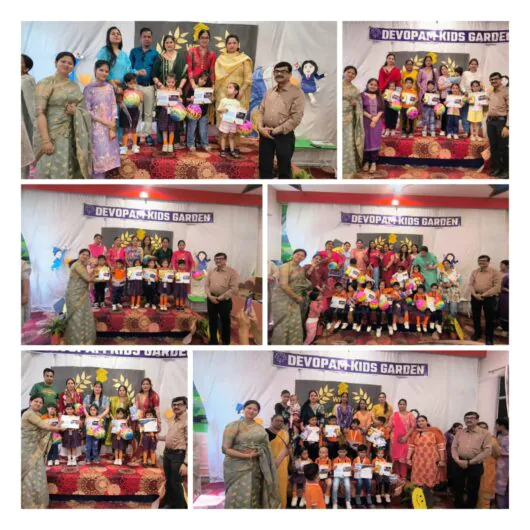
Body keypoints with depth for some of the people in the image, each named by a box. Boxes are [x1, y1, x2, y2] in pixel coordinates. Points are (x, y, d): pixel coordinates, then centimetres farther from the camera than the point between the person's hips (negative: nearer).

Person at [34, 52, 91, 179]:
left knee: (71, 173, 5)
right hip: (52, 135, -6)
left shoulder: (75, 86, 15)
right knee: (53, 173, -9)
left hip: (74, 136, 6)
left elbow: (83, 109, 22)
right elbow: (39, 112, -12)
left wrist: (76, 111, -4)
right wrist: (46, 140, -22)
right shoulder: (46, 83, -3)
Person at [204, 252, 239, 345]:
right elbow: (206, 285, 9)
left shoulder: (232, 272, -6)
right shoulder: (211, 272, 10)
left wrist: (220, 298, -15)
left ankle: (226, 342, 18)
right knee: (212, 322, 10)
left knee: (225, 322, 6)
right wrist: (210, 296, -10)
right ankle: (213, 341, 21)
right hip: (211, 300, 4)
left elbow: (234, 288, -13)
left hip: (224, 301, -4)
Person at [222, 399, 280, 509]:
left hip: (256, 468, 5)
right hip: (238, 468, -4)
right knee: (239, 498, -10)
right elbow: (226, 449, -10)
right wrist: (247, 455, -14)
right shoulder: (233, 426, -3)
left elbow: (266, 448, 17)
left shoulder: (260, 428, 11)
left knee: (254, 497, 5)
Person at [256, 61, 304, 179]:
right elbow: (260, 111, 14)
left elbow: (296, 118, -13)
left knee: (284, 170, 3)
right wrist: (260, 127, -6)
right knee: (264, 167, 11)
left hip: (284, 136, -5)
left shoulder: (297, 93, -5)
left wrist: (276, 130, -14)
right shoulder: (269, 91, 14)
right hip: (265, 134, 5)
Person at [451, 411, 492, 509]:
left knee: (473, 490, 4)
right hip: (459, 463, 3)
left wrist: (470, 462, -13)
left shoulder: (485, 434, -2)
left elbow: (487, 451, -10)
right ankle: (458, 507, 24)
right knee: (458, 489, 9)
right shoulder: (459, 433, 12)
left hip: (475, 465, -3)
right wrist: (457, 460, -11)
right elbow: (454, 447, 10)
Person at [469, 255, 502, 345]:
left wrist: (484, 294, -17)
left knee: (489, 318, 2)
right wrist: (475, 294, -14)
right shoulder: (474, 272, 7)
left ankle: (489, 338, 13)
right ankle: (477, 332, 33)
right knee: (475, 316, 13)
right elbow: (471, 284, 4)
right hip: (475, 297, 4)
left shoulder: (494, 272, -5)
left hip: (489, 298, -4)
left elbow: (497, 287, -12)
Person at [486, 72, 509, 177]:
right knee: (493, 146, 10)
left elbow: (510, 110, -15)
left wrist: (507, 126, -21)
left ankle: (506, 170, 8)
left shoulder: (506, 91, -9)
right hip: (490, 121, 7)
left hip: (501, 121, -7)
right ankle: (496, 168, 19)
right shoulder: (491, 92, 14)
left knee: (503, 147, -2)